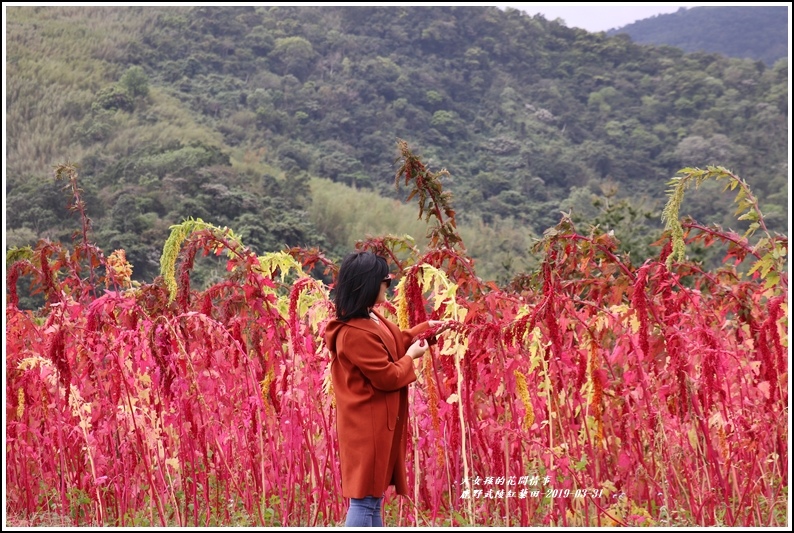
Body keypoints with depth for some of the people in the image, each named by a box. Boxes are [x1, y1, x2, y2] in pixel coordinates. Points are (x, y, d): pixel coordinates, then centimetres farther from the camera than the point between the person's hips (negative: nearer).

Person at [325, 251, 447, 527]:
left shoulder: (371, 319, 7)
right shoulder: (356, 333, -26)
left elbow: (393, 342, 24)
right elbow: (388, 377, -22)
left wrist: (425, 328, 14)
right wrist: (410, 356, -6)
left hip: (377, 423, 11)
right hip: (367, 426, -11)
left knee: (374, 494, 18)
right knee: (364, 498, -6)